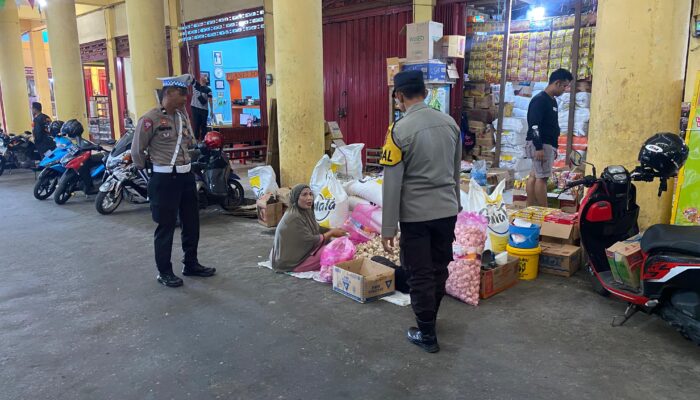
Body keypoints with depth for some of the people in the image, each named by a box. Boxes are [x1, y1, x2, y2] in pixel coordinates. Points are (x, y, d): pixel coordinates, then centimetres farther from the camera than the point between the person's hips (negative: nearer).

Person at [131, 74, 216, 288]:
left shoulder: (183, 116, 9)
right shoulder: (150, 119, -13)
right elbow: (137, 151, -6)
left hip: (186, 175, 7)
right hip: (165, 179, -7)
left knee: (192, 222, 14)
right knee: (166, 226, 3)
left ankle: (191, 264, 29)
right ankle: (164, 272, 17)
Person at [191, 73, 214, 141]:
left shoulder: (208, 89, 0)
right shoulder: (195, 85, 7)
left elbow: (210, 100, -2)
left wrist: (212, 111, -7)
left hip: (204, 110, -2)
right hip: (195, 108, 2)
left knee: (203, 125, 4)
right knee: (196, 125, 5)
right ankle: (196, 139, 11)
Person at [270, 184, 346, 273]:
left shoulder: (305, 212, 3)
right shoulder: (294, 218, -24)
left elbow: (317, 229, 12)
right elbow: (311, 241, -21)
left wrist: (334, 230, -2)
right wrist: (332, 233, -11)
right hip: (291, 263, -9)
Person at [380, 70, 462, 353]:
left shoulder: (400, 130, -15)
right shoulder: (449, 123, 3)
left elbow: (392, 183, -15)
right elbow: (456, 171, 13)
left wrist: (388, 227, -8)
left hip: (416, 215, -6)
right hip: (447, 210, 6)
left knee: (420, 276, 8)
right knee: (439, 269, 19)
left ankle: (427, 335, 20)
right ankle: (429, 318, 38)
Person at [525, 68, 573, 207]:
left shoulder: (552, 100, 17)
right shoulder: (539, 100, -14)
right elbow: (534, 125, -21)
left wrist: (554, 147, 21)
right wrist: (539, 147, -25)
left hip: (547, 144, 9)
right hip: (540, 145, -9)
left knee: (534, 176, 8)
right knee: (542, 177, -8)